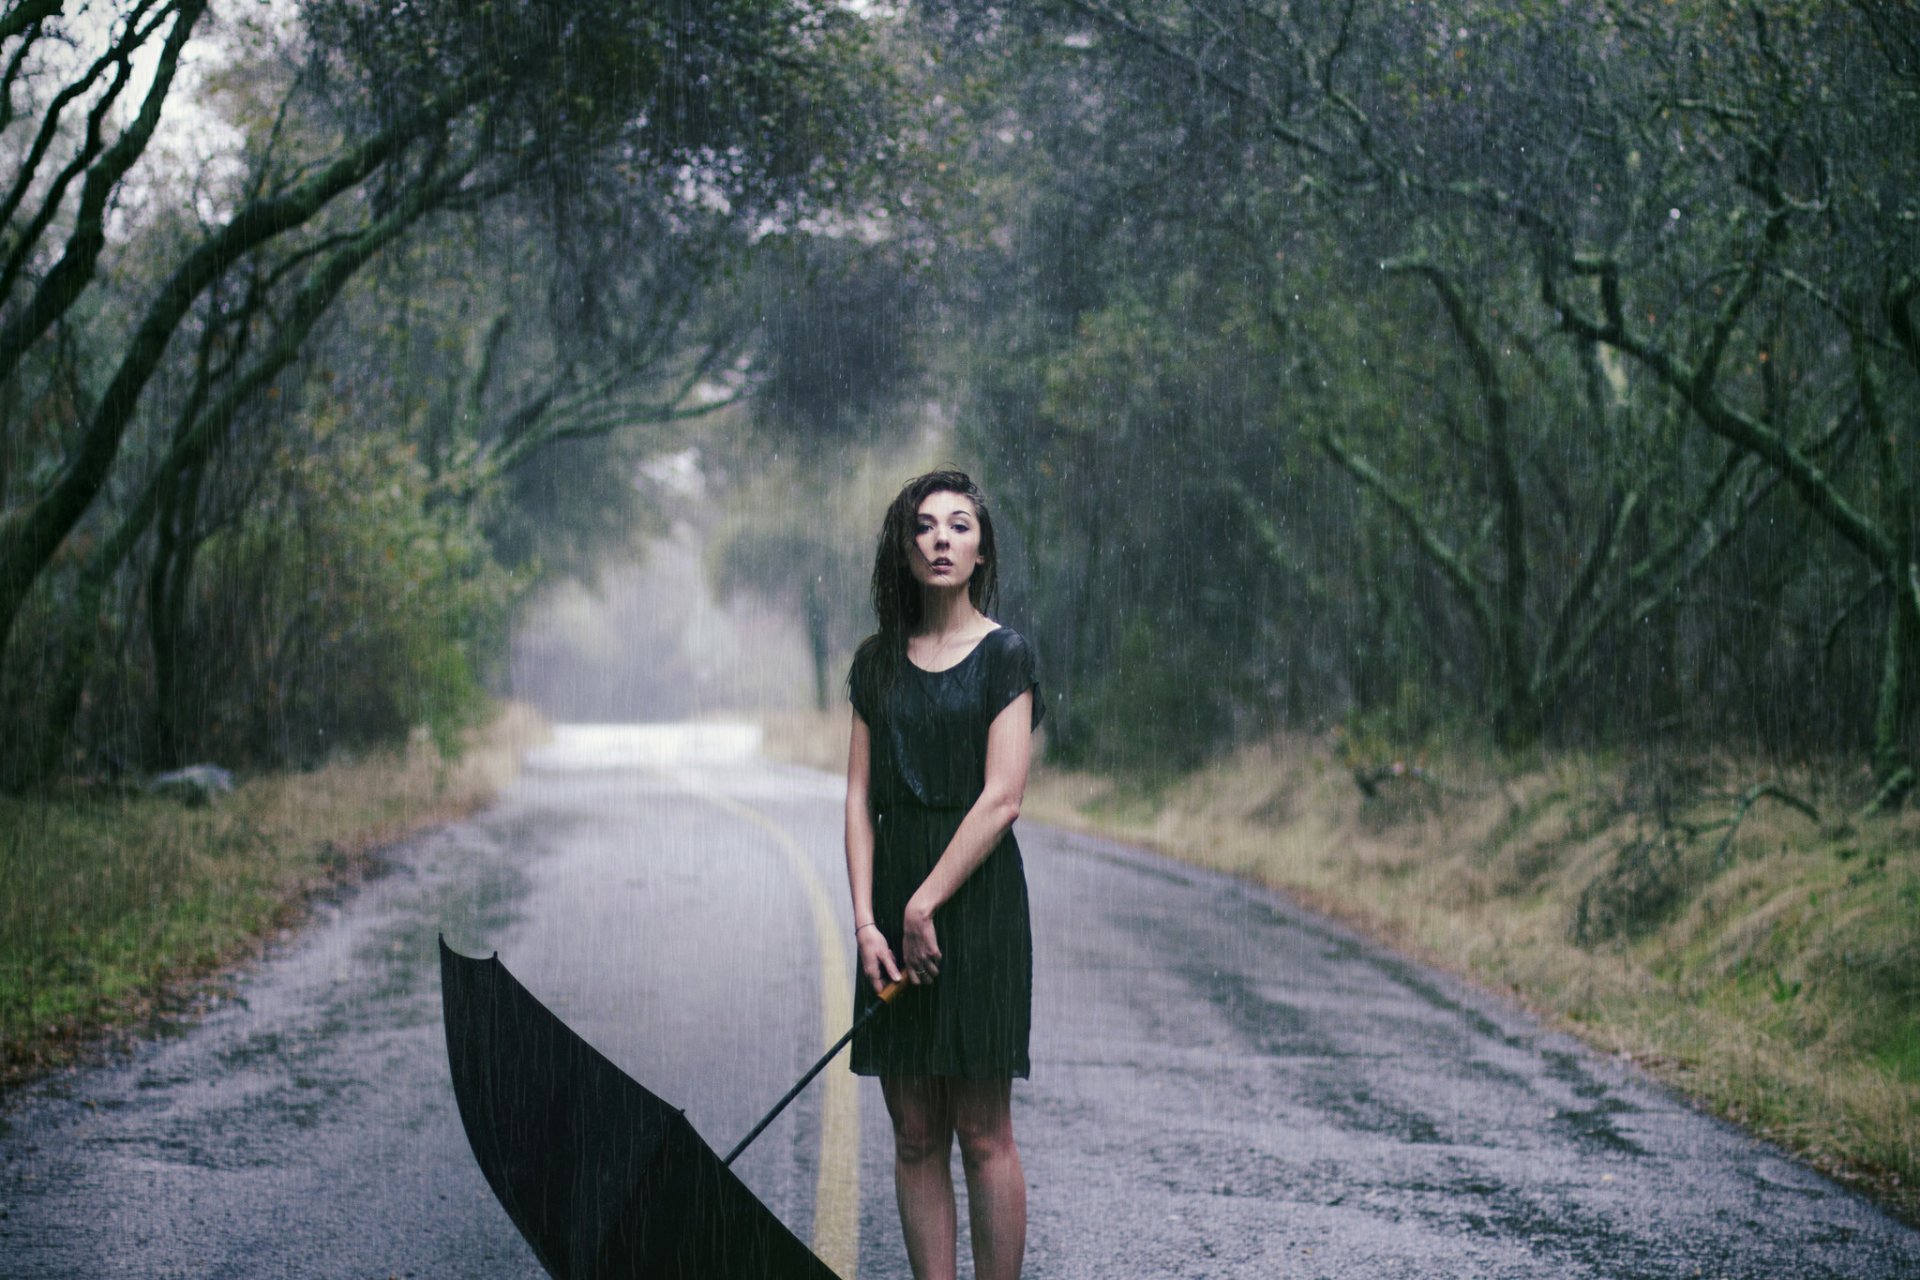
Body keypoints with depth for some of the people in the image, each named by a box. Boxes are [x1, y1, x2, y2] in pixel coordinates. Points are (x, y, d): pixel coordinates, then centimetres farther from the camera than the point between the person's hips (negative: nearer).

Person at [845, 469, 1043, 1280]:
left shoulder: (1003, 656, -3)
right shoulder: (877, 662, 10)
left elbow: (1001, 798, -11)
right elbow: (860, 797, 5)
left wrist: (925, 906, -14)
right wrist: (866, 920, -6)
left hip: (976, 900, -4)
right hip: (893, 906, 4)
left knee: (983, 1134, -2)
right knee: (914, 1136, 5)